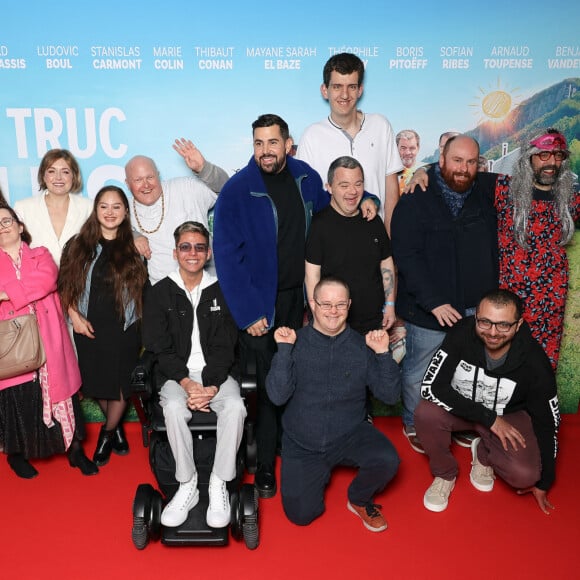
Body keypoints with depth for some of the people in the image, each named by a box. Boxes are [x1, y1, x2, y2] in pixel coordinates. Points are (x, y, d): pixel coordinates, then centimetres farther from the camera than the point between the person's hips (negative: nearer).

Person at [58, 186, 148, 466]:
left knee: (120, 385, 3)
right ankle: (117, 428, 35)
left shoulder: (134, 248, 2)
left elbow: (143, 290, 7)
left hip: (124, 329, -1)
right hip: (89, 328, 1)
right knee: (97, 383, 11)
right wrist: (75, 316, -8)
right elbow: (65, 285, 1)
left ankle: (107, 435, 25)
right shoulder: (79, 245, 2)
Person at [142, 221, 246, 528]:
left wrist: (211, 386, -16)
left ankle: (219, 485, -14)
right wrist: (187, 383, -18)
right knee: (174, 408, -32)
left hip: (216, 373, 1)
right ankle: (187, 486, -13)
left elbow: (224, 346, 0)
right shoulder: (159, 294, 3)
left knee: (235, 406, -30)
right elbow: (160, 348, -3)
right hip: (176, 374, 0)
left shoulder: (221, 292, 6)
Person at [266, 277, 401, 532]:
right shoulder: (295, 342, -8)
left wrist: (383, 353, -19)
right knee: (301, 514, -5)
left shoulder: (362, 345, -5)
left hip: (350, 435, 0)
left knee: (387, 461, -27)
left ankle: (359, 499, 7)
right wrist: (284, 350, -24)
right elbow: (277, 396, -16)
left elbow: (390, 394, -7)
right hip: (302, 444, 0)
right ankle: (320, 474, 29)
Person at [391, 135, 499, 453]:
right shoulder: (415, 201, -10)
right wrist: (434, 303, -21)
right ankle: (414, 426, 33)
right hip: (429, 310, -4)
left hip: (477, 308, 5)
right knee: (420, 373, 9)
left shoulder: (487, 192, 4)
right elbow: (406, 256, -16)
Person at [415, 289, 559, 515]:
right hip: (460, 408, 0)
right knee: (426, 413, -32)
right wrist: (487, 417, -29)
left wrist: (543, 482, -1)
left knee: (524, 475, -26)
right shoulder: (462, 334, -27)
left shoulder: (535, 363, -24)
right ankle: (444, 474, -2)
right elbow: (430, 387, -28)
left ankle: (484, 454, 10)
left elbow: (547, 423, -10)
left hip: (508, 414, 0)